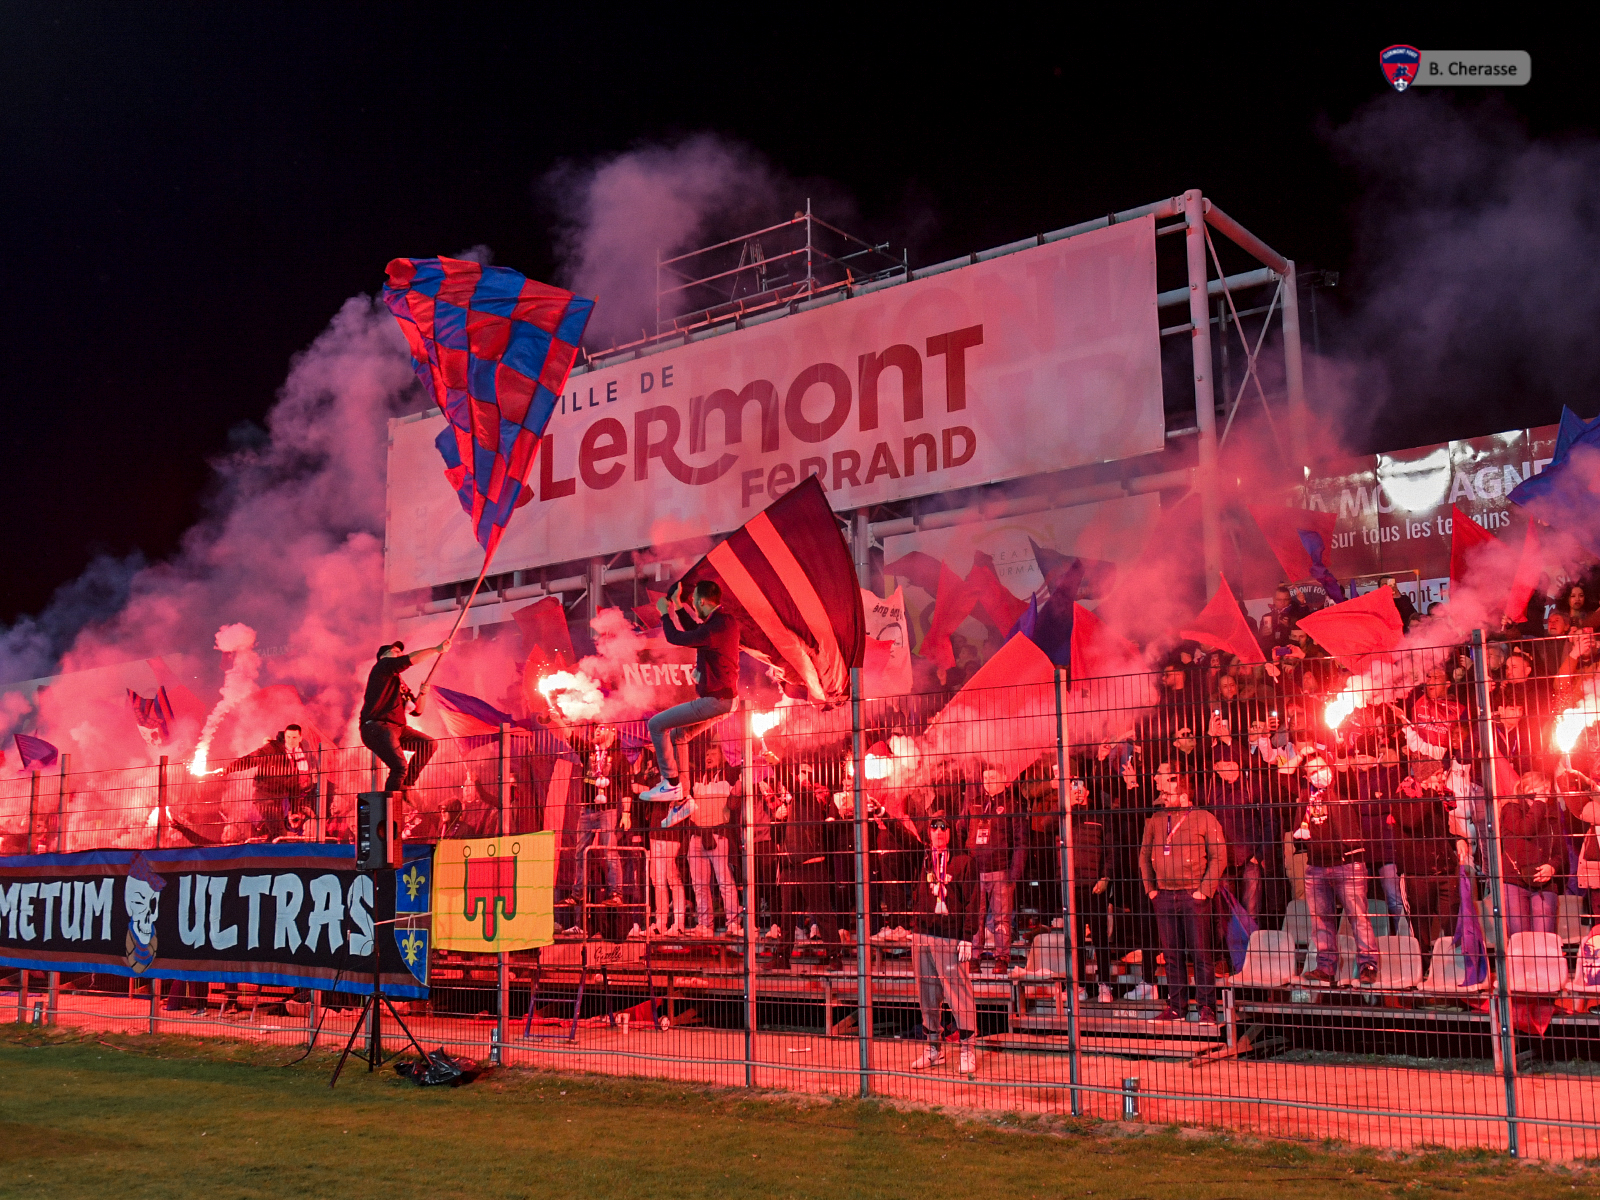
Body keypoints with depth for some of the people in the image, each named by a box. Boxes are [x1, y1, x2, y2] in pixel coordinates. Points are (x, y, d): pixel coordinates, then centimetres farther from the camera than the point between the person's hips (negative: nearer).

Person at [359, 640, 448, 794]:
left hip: (397, 727, 10)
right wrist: (437, 649, -10)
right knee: (400, 767, -23)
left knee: (429, 744, 6)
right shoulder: (383, 666, 1)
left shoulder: (399, 682, 26)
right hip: (376, 727, -10)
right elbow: (411, 659, -14)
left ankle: (404, 787, 6)